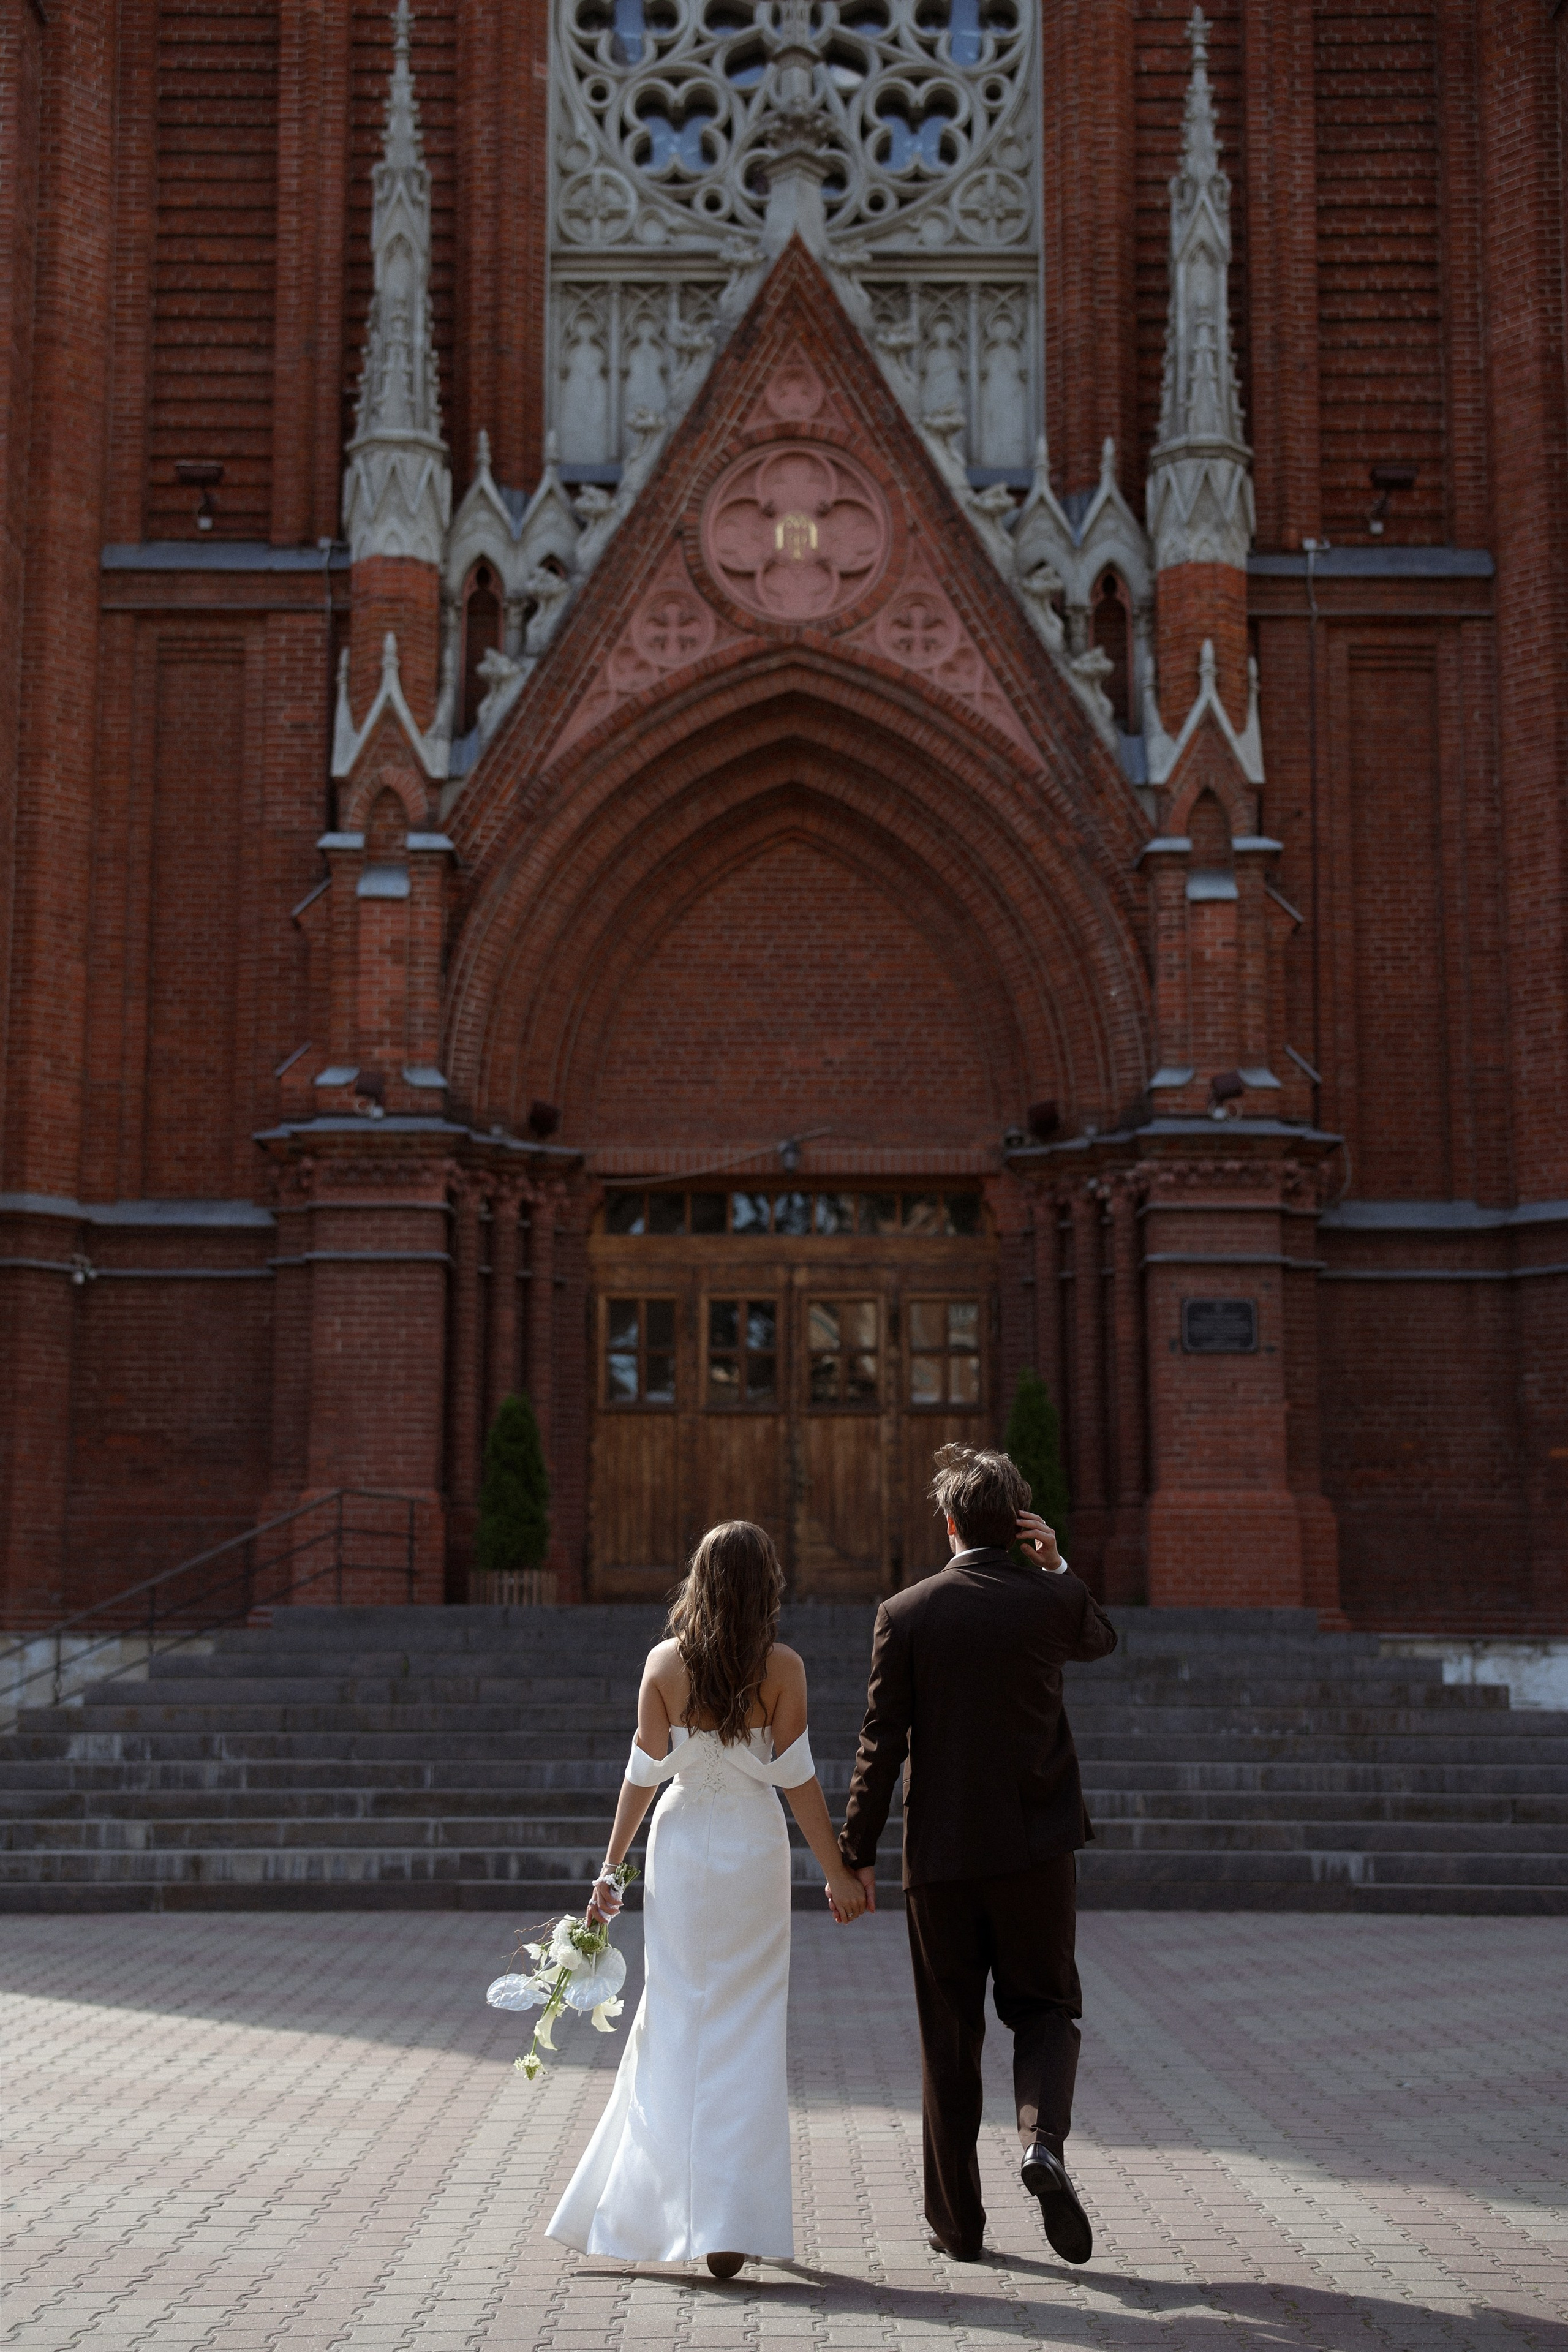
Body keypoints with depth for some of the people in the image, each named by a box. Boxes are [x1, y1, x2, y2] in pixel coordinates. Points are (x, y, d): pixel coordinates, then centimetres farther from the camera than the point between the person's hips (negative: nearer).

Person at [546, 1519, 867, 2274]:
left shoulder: (665, 1663, -3)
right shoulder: (782, 1667, -6)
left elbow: (644, 1772, -1)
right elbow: (796, 1776, -7)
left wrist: (611, 1866, 6)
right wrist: (837, 1871, 0)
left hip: (682, 1844, 1)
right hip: (754, 1846, -1)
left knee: (676, 2024, 10)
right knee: (746, 2032, 5)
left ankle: (668, 2210, 14)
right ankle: (730, 2224, 3)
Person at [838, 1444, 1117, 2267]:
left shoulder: (905, 1614, -7)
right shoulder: (1054, 1601, -4)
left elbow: (882, 1744, -7)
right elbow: (1102, 1639, 21)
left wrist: (856, 1854, 0)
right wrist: (1057, 1566, 11)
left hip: (941, 1852, 0)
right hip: (1037, 1844, 0)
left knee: (949, 2037, 10)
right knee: (1045, 2007, 15)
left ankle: (957, 2220, 16)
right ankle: (1043, 2138, -13)